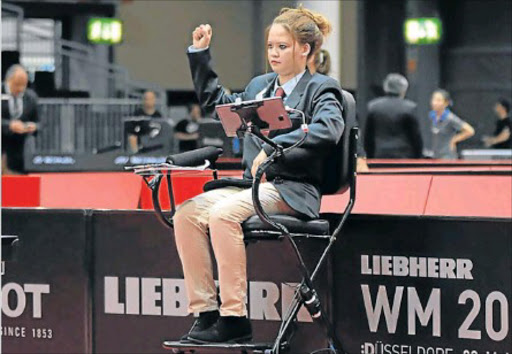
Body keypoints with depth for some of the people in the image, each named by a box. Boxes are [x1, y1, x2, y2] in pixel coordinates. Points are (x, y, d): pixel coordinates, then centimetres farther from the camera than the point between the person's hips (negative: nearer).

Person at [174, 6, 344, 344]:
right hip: (254, 185, 7)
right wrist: (200, 53, 28)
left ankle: (234, 318, -29)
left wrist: (273, 148, -29)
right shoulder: (259, 86, 22)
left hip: (292, 190, -7)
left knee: (223, 214, -32)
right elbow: (215, 102, 36)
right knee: (188, 213, -16)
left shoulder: (321, 88, -1)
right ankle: (206, 311, -16)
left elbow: (329, 129, -22)